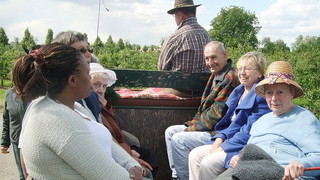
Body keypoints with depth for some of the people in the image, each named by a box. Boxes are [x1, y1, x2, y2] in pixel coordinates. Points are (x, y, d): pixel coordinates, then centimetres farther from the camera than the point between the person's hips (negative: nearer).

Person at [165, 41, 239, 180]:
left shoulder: (230, 78, -17)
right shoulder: (214, 76, 15)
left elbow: (217, 114, -20)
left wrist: (191, 129, -13)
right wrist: (191, 124, 2)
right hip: (208, 127, 10)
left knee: (179, 139, -20)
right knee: (170, 132, 7)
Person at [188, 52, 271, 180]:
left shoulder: (262, 95, -14)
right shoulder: (238, 91, 15)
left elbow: (250, 131, -19)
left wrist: (223, 148, -18)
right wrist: (220, 138, -1)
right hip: (228, 140, 9)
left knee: (208, 162, -24)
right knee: (195, 155, -6)